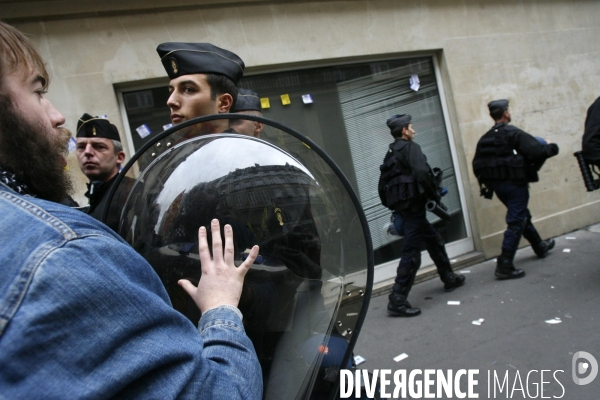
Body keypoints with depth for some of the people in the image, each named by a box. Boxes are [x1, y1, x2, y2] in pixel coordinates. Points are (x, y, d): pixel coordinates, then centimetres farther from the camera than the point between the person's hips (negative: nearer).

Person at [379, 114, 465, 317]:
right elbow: (422, 173, -24)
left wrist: (393, 205, 19)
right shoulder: (410, 148, -8)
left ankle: (449, 279, 38)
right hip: (413, 203, -10)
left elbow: (383, 184, 16)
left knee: (434, 240, 23)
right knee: (411, 253, -9)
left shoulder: (391, 153, 18)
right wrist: (435, 195, -10)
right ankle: (397, 300, -9)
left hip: (402, 205, 10)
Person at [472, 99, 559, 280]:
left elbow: (477, 165, 6)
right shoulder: (513, 133, -14)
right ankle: (504, 265, -9)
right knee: (516, 223, -5)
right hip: (514, 183, -8)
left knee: (522, 216, 25)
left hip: (497, 184, 8)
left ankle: (540, 246, 46)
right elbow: (536, 151, -20)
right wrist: (552, 147, 0)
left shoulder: (485, 139, 7)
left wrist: (486, 182, 15)